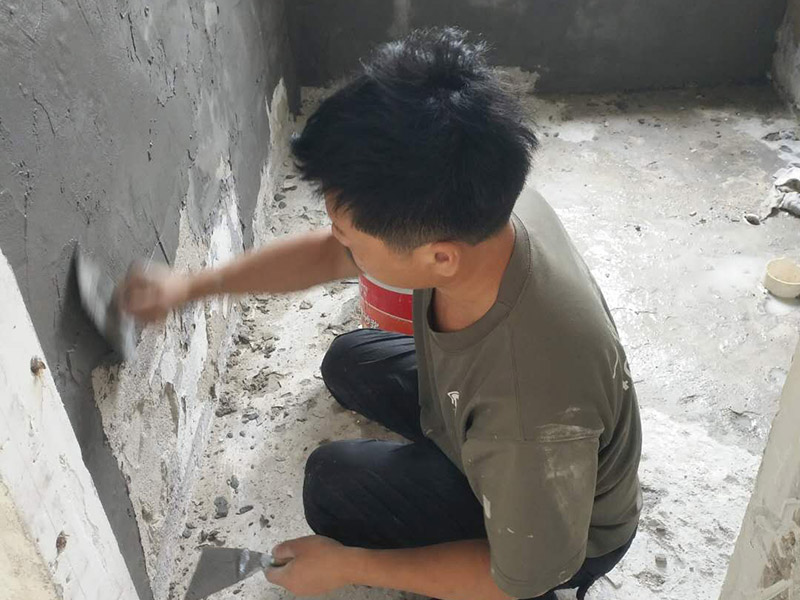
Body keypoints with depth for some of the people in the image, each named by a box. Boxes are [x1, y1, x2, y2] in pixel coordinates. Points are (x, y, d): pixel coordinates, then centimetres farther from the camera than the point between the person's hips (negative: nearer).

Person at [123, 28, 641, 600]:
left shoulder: (537, 412, -47)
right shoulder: (471, 205, -28)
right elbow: (328, 253, -7)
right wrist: (193, 285, -11)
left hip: (560, 526, -6)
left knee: (336, 483, -14)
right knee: (349, 362, 13)